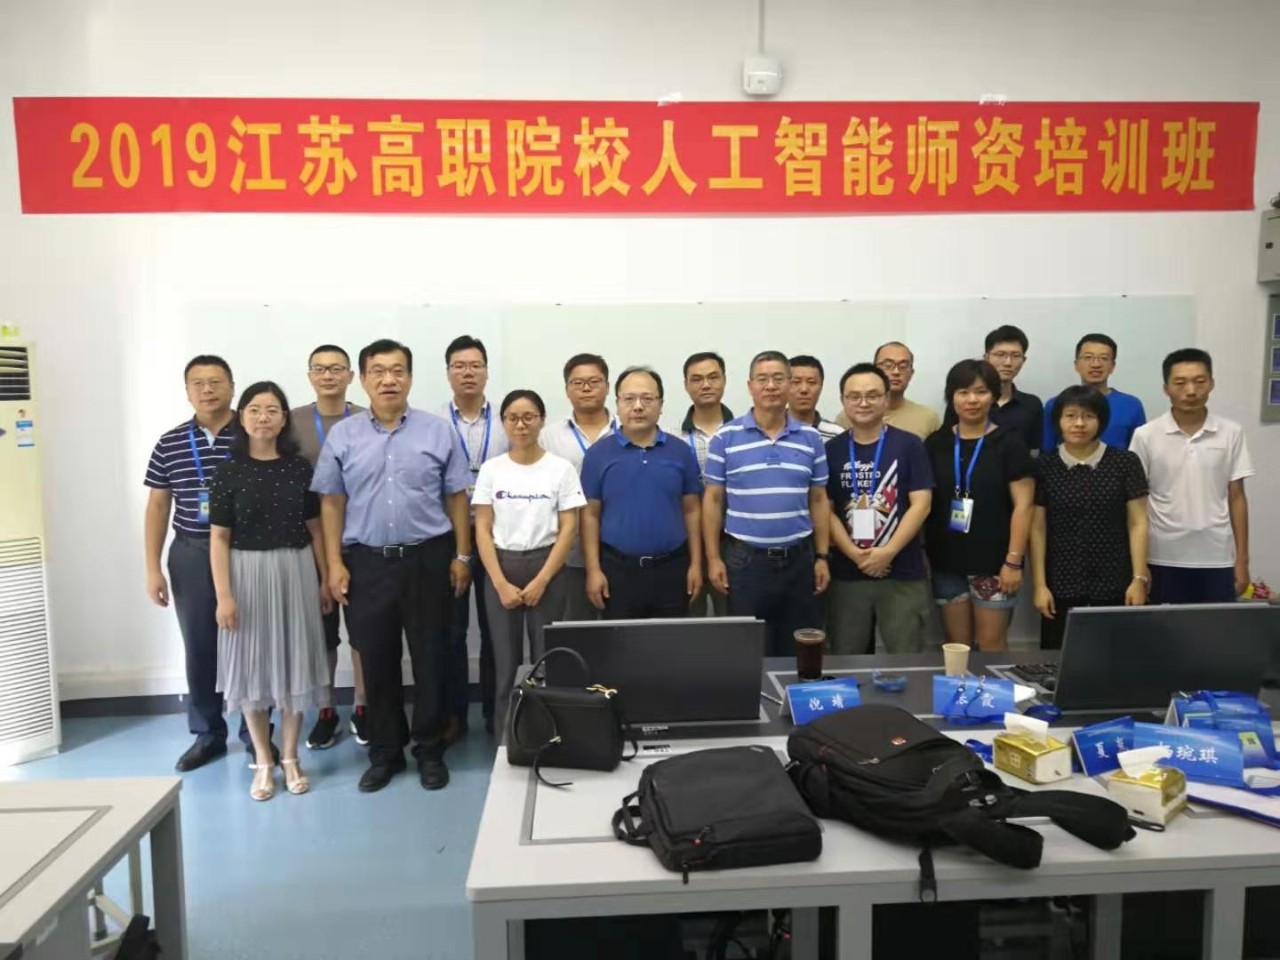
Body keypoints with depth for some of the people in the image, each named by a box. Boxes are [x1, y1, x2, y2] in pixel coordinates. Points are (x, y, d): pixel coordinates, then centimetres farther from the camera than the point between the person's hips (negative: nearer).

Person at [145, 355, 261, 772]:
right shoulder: (169, 444, 5)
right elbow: (157, 507, 8)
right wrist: (153, 568, 3)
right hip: (191, 555, 3)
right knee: (199, 649, 11)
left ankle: (257, 734, 22)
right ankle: (207, 734, 27)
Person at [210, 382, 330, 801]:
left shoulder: (300, 468, 1)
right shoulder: (229, 473, -3)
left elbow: (315, 529, 5)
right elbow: (219, 539, -4)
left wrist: (324, 580, 3)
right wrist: (223, 595, -10)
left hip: (295, 572, 1)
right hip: (248, 573, -1)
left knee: (293, 661, 8)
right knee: (252, 664, 6)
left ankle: (290, 757, 23)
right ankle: (263, 761, 22)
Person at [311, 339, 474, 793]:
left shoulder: (438, 431, 1)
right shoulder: (342, 436, 4)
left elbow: (456, 498, 2)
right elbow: (332, 503, 4)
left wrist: (462, 556, -1)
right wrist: (335, 564, -1)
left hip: (428, 559, -1)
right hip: (366, 562, 1)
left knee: (431, 658, 7)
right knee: (377, 661, 10)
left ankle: (430, 751, 22)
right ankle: (385, 752, 26)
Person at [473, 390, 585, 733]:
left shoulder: (561, 468, -1)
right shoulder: (491, 469, 3)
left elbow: (569, 530, -4)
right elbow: (482, 530, 0)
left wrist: (541, 581, -12)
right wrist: (501, 583, -10)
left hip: (546, 567, -1)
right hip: (500, 568, 1)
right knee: (505, 660, 6)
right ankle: (505, 736, 20)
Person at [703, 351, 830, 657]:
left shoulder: (811, 438, 5)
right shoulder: (726, 437, -2)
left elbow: (818, 501, 8)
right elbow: (713, 500, 0)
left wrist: (822, 556, 4)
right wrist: (713, 558, -5)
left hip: (798, 558, 2)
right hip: (745, 559, -2)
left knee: (798, 651, 11)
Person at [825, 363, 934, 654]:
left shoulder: (909, 445, 0)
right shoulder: (831, 450, 4)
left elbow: (920, 504, -5)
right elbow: (825, 510, 2)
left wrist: (888, 552, -15)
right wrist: (854, 554, -12)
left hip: (903, 574, -1)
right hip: (846, 574, 2)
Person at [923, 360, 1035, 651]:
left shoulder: (1009, 444, -2)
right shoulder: (936, 444, 6)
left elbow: (1023, 505, -5)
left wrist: (1014, 560, -11)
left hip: (993, 562, -2)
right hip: (947, 562, 3)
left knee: (991, 644, 3)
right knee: (956, 644, 10)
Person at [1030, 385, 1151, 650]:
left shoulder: (1125, 463, 1)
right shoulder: (1045, 467, 1)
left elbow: (1137, 524, 1)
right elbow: (1038, 529, 1)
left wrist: (1140, 578, -5)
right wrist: (1039, 585, -3)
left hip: (1114, 584, 0)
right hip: (1061, 585, 0)